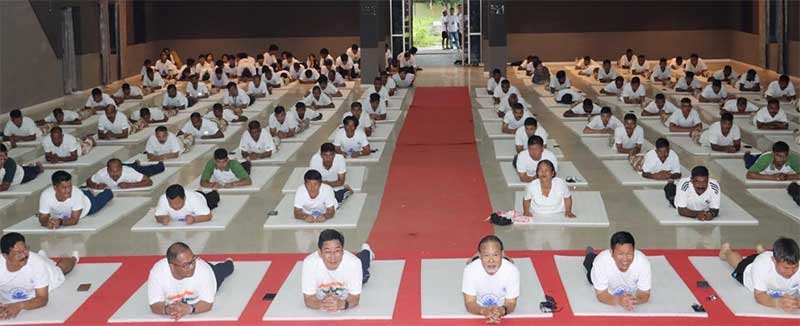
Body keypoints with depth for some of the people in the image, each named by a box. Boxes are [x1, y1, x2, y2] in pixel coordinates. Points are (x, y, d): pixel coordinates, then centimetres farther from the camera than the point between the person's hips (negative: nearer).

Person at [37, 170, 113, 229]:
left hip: (87, 206, -2)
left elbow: (75, 219, -40)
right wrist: (47, 222, -57)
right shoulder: (45, 195, -44)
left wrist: (60, 222, -59)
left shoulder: (77, 193, -47)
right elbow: (43, 218, -33)